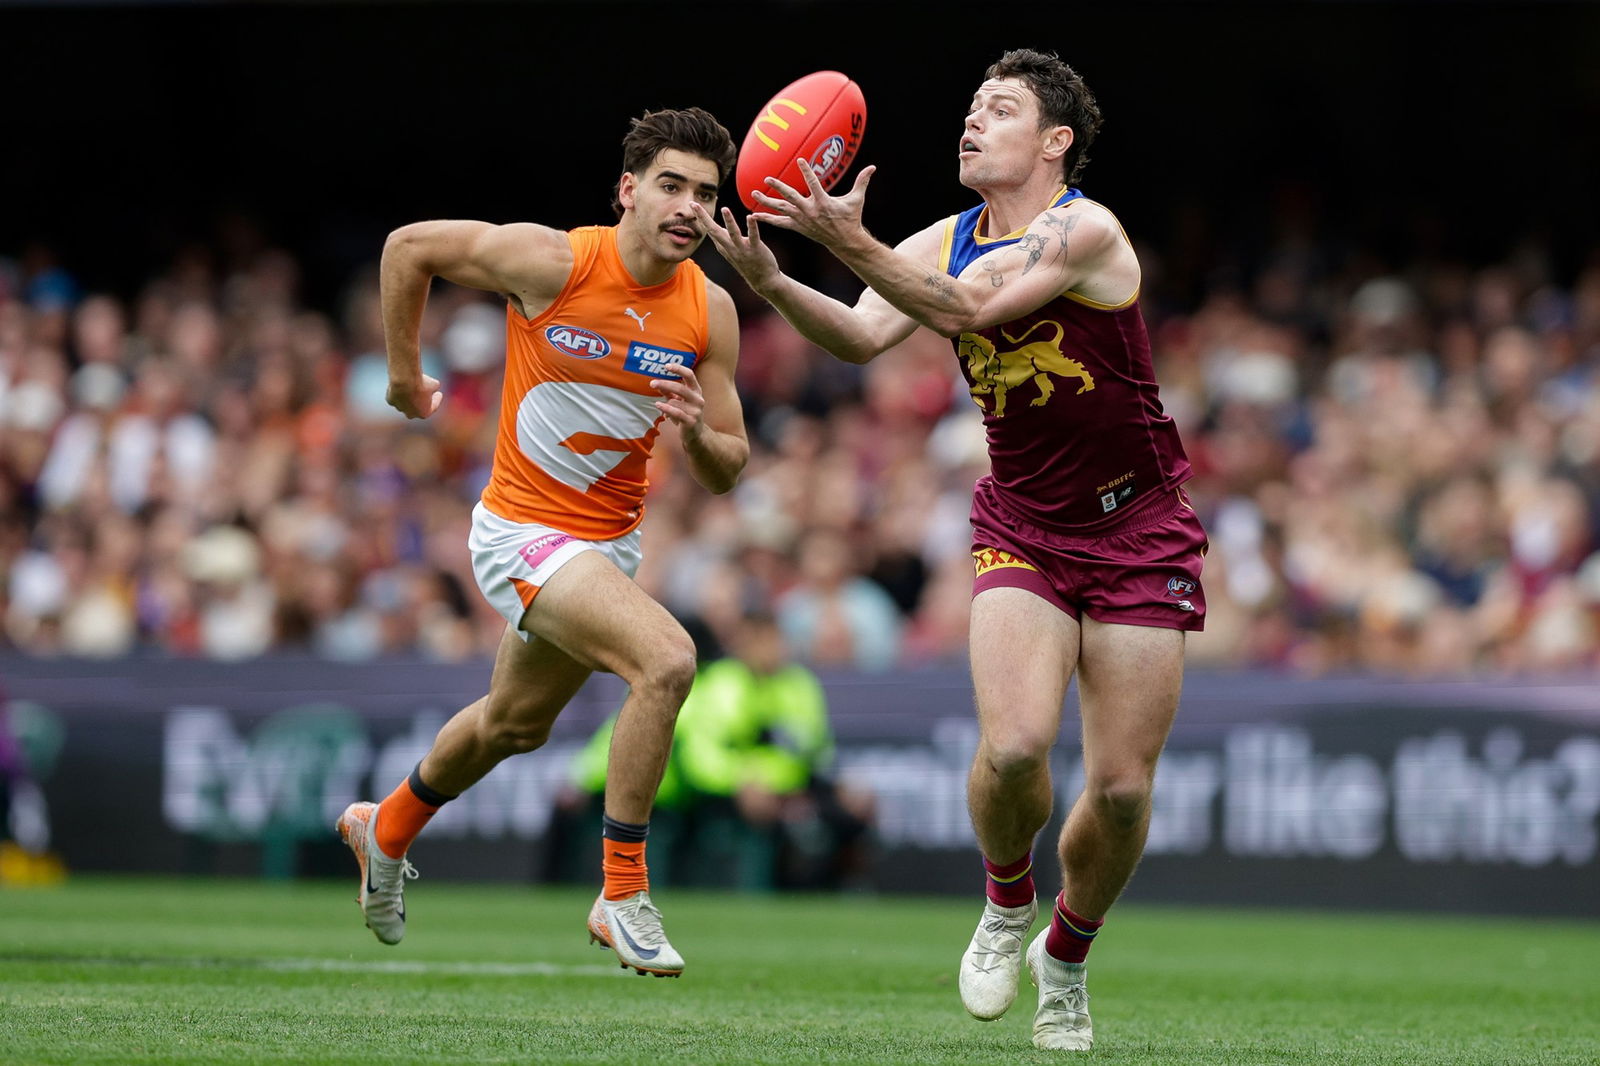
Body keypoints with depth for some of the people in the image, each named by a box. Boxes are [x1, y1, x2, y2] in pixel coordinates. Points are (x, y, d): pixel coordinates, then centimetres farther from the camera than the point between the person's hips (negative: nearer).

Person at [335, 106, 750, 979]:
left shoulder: (710, 311, -8)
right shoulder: (552, 262, -20)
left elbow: (727, 473, -3)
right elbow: (408, 248, -7)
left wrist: (698, 434, -25)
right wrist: (403, 375, -1)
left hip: (612, 541, 6)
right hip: (524, 533, -6)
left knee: (516, 724, 26)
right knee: (666, 658, -28)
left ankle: (386, 831, 55)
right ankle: (622, 893, -18)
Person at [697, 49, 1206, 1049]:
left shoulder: (1086, 231, -16)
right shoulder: (944, 243, 3)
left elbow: (970, 310, -30)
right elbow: (862, 335, -13)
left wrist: (851, 243, -40)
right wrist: (774, 283, -31)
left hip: (1138, 535, -3)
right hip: (1022, 532, 3)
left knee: (1123, 787, -3)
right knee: (1013, 748, -21)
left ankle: (1066, 957, 23)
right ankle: (1007, 902, 10)